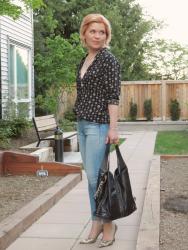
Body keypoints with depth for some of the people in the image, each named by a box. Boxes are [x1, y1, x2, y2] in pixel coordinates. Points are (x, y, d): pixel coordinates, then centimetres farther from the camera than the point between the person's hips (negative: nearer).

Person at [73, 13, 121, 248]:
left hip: (98, 124, -7)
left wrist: (113, 127, -18)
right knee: (91, 176, 9)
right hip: (82, 124, 8)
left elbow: (113, 95, -13)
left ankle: (108, 222, 8)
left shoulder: (108, 59, -7)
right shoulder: (83, 61, 15)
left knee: (95, 176, -8)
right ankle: (96, 222, 17)